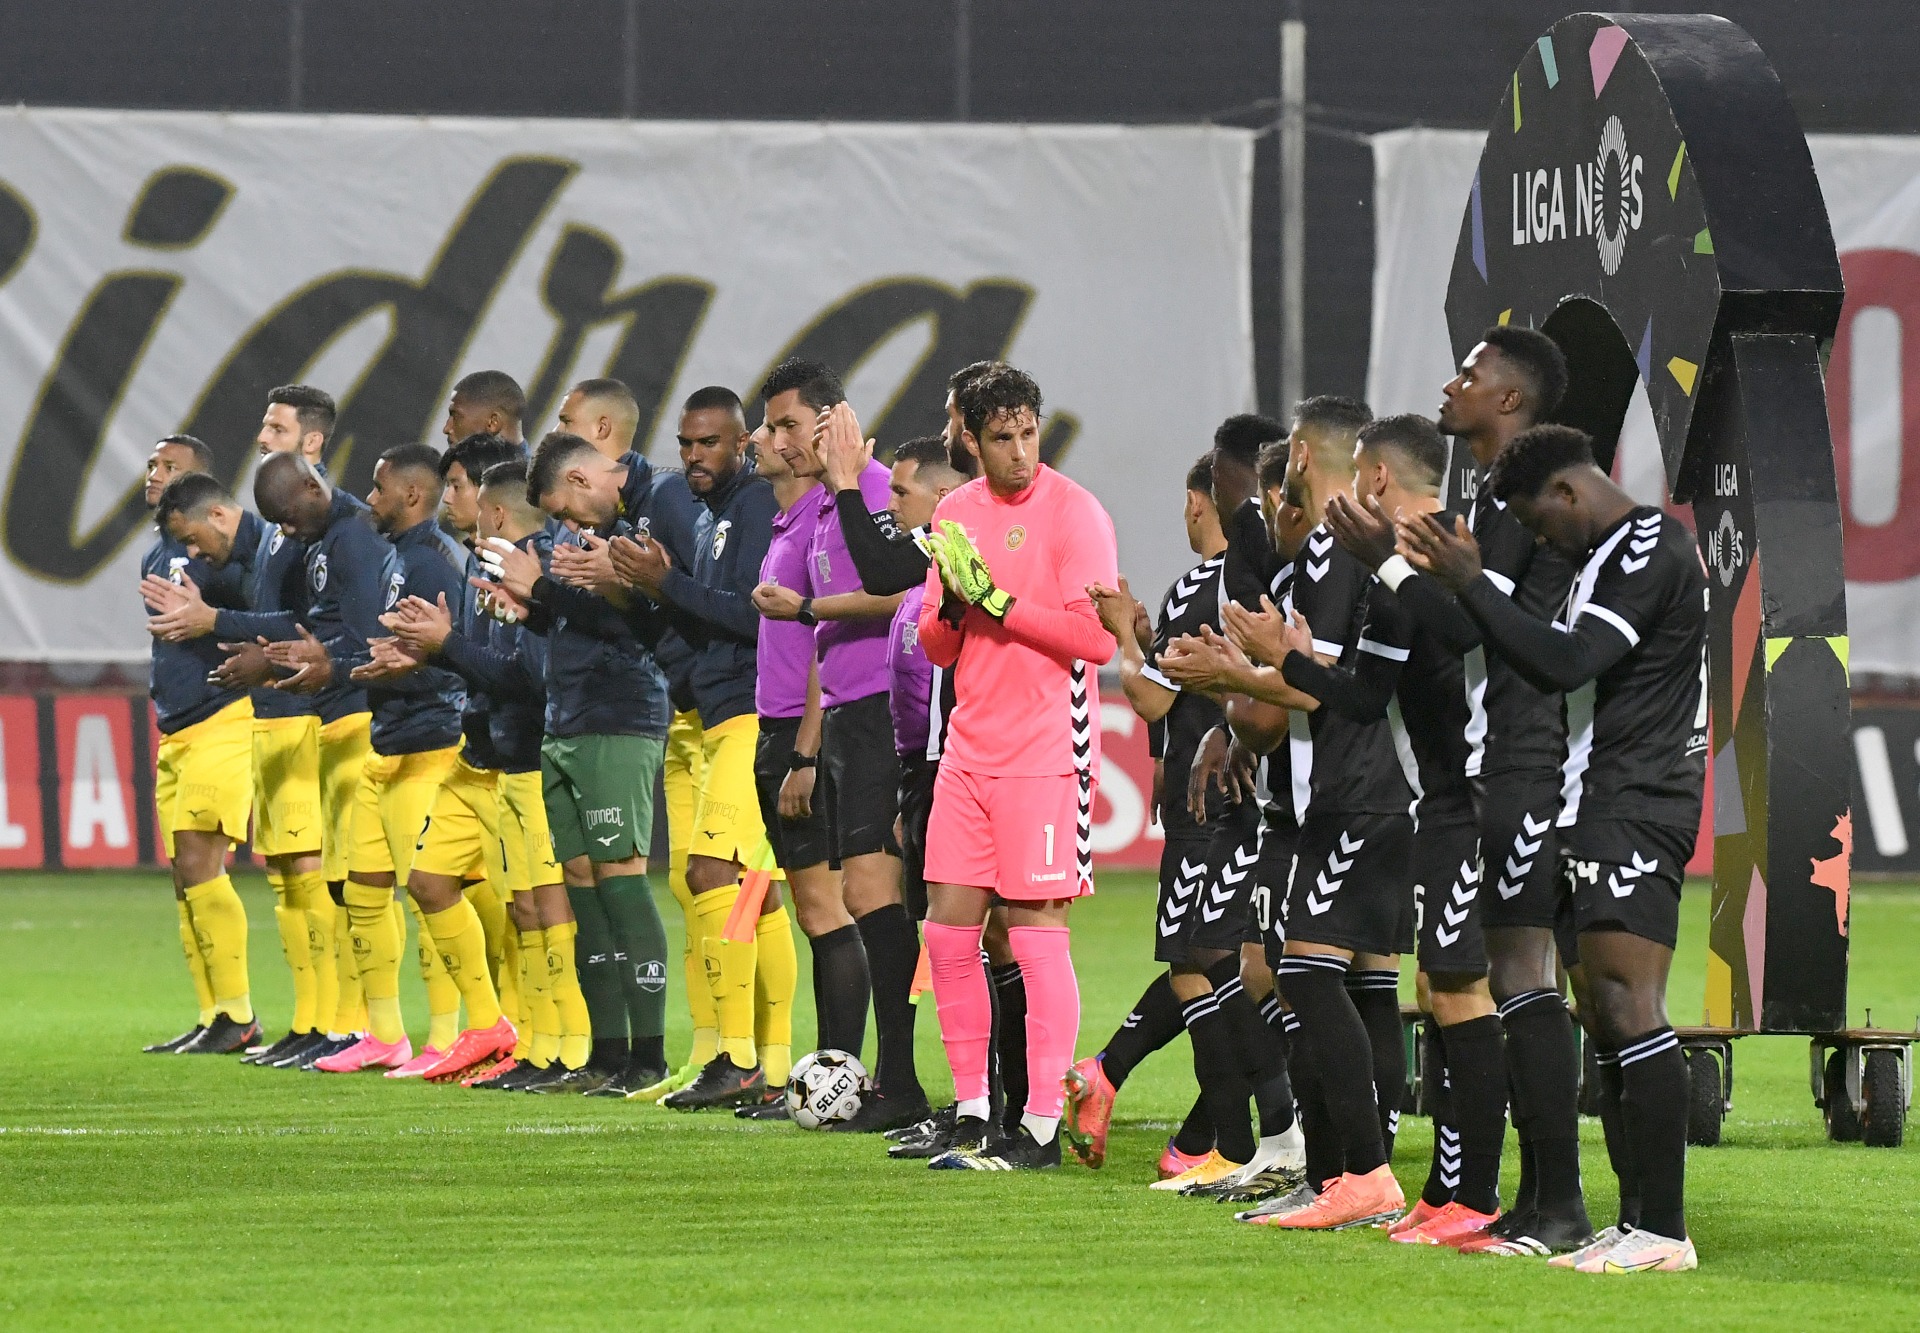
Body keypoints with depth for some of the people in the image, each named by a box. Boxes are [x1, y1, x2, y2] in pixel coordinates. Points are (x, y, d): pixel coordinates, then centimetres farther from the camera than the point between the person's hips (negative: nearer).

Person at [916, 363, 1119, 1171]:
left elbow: (1097, 636, -15)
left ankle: (1041, 1126, -2)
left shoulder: (1073, 513, -8)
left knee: (1036, 931, -6)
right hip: (968, 752, 6)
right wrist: (953, 607, -7)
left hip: (1045, 754, -6)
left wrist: (999, 601, -17)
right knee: (947, 927, 5)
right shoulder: (956, 513, 11)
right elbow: (936, 647, 15)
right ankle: (971, 1108, 16)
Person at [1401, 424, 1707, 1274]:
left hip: (1635, 810, -11)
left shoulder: (1650, 550, -12)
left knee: (1630, 1010, -16)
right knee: (1606, 1017, 9)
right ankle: (1637, 1220, 9)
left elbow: (1564, 665, -20)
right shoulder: (1616, 554, 22)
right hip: (1606, 808, 11)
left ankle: (1661, 1230, -19)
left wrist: (1469, 582, -15)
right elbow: (1564, 666, 23)